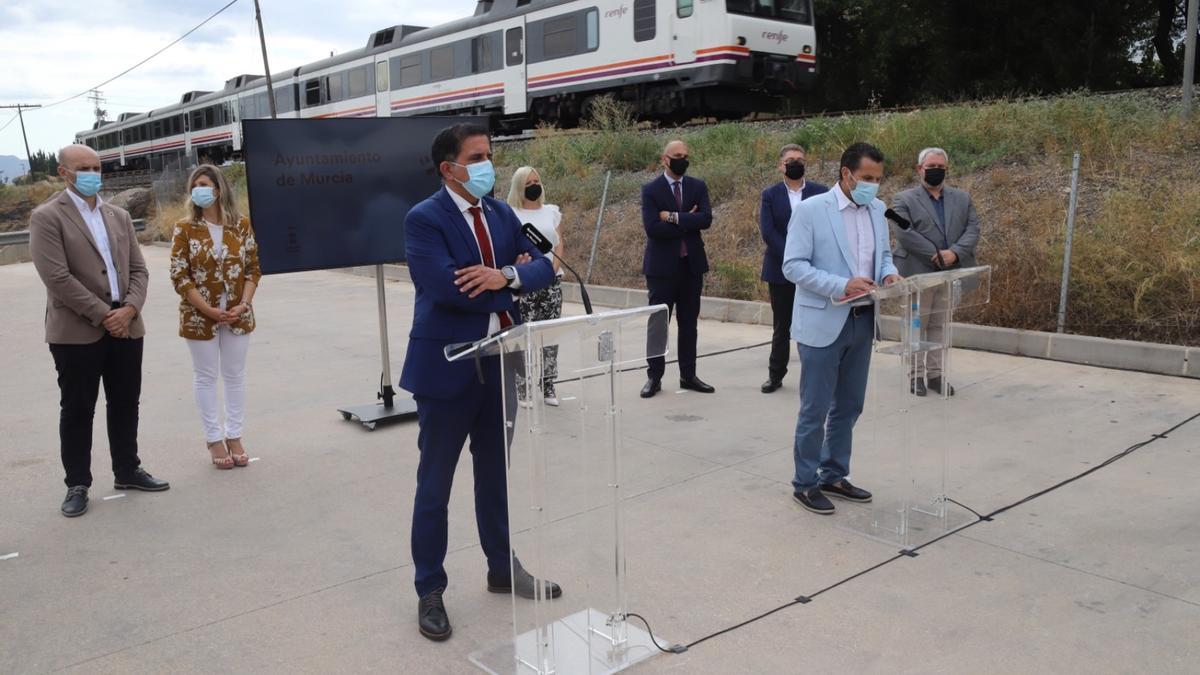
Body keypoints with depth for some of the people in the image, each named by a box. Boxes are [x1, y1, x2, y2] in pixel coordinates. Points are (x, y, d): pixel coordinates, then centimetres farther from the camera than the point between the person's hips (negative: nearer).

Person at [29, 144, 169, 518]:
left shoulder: (119, 216, 14)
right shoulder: (47, 217, -5)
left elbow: (138, 269, 10)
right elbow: (58, 277, -14)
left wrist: (129, 309, -7)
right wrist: (103, 315, -15)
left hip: (126, 326, 5)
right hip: (77, 331, -5)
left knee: (125, 403, 13)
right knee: (77, 409, 4)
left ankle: (127, 470, 26)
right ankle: (77, 485, 14)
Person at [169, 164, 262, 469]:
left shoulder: (241, 224, 0)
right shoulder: (185, 229, -5)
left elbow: (253, 268, 1)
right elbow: (179, 276, -8)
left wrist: (243, 304, -12)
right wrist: (209, 310, -16)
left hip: (238, 315, 2)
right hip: (199, 317, -2)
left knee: (235, 375, 10)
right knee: (205, 377, 7)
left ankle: (234, 437, 22)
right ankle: (215, 439, 17)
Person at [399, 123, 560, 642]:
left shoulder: (502, 213, 9)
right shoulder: (423, 219, -12)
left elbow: (543, 268, 1)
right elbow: (447, 289, -25)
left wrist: (504, 276, -20)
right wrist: (512, 277, -13)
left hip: (500, 362, 6)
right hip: (447, 366, -6)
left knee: (497, 475, 19)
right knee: (435, 486, 6)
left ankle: (503, 569, 35)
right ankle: (430, 590, 21)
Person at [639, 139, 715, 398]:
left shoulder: (698, 187, 7)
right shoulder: (651, 190, -4)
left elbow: (706, 219, -9)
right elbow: (652, 228, -17)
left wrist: (674, 217, -16)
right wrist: (688, 221, -12)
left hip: (692, 265, 4)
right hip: (662, 266, -3)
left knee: (689, 323, 10)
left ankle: (688, 375, 19)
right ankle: (654, 377, 10)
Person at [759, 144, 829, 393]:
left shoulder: (821, 193, 4)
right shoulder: (770, 195, 3)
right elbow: (767, 232, -6)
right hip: (781, 270, 0)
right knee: (782, 326, 8)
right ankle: (776, 374, 18)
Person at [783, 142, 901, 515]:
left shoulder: (877, 209, 9)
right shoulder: (810, 210, -11)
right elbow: (793, 265, -15)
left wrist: (889, 273, -5)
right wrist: (841, 285, -25)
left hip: (862, 322, 7)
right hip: (823, 323, -6)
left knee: (848, 406, 15)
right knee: (815, 409, 1)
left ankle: (834, 476, 29)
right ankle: (805, 483, 15)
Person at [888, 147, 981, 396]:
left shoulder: (962, 198, 13)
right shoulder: (904, 199, -1)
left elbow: (972, 228, 3)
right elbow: (904, 233, -14)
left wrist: (955, 253, -15)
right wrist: (936, 254, -18)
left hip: (950, 273, 4)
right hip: (917, 273, -4)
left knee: (939, 325, 9)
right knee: (916, 325, 4)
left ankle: (935, 373, 15)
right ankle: (916, 374, 11)